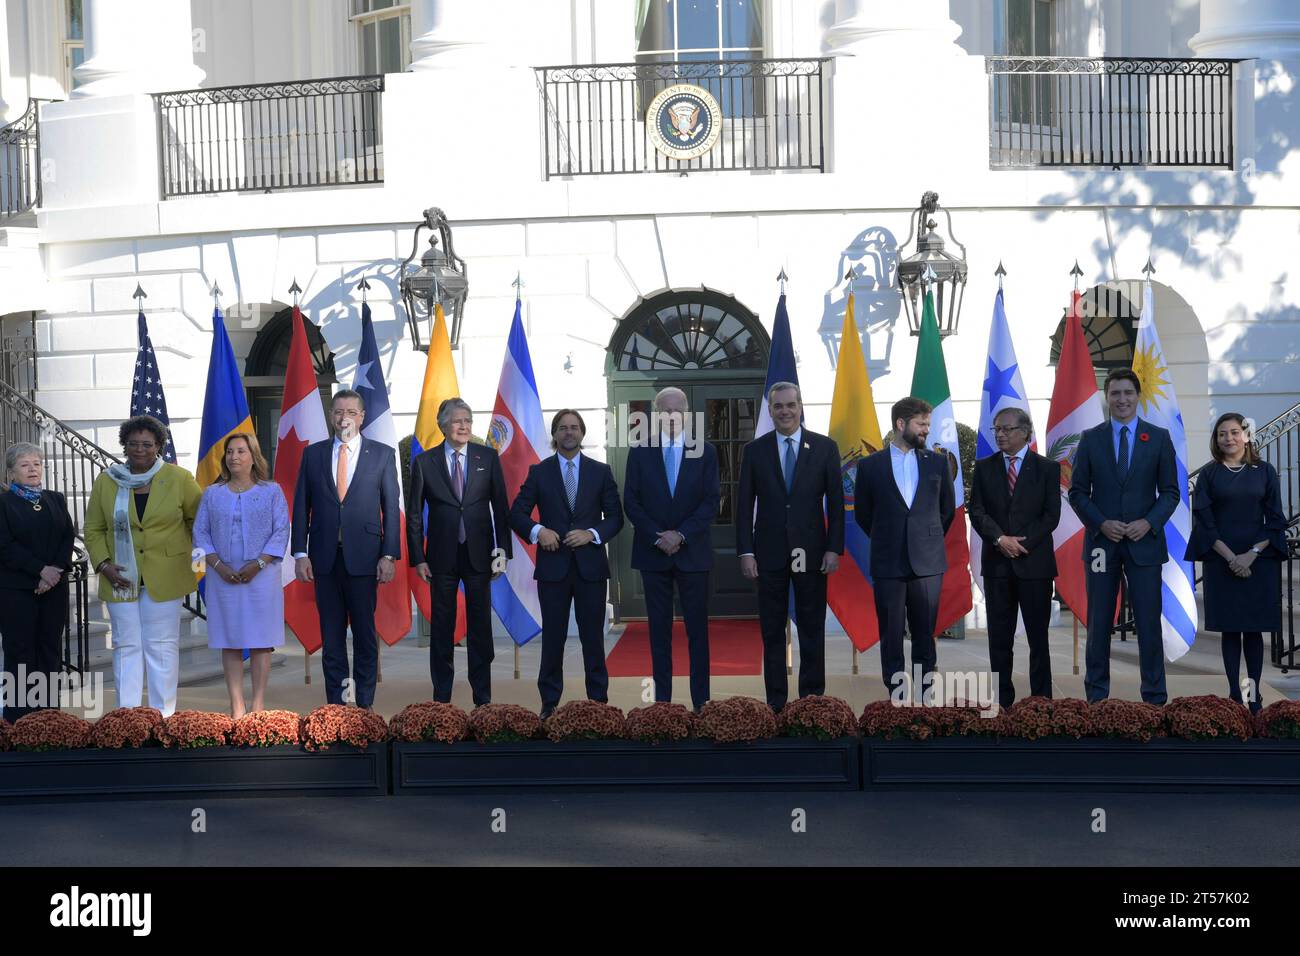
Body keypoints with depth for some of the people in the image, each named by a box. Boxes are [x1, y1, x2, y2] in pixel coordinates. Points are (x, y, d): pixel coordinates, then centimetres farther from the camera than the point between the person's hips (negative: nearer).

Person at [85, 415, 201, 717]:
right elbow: (94, 530, 8)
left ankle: (164, 716, 8)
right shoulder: (106, 482, 5)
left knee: (162, 645, 2)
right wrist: (103, 564, -4)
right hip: (121, 579, 2)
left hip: (164, 577, -2)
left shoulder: (178, 479, 0)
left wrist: (196, 552, 6)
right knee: (126, 646, 4)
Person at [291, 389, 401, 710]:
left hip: (363, 556, -2)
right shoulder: (313, 454, 8)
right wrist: (300, 554, -1)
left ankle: (364, 704, 10)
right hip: (324, 557, 2)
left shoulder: (382, 454, 3)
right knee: (331, 635, 6)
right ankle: (335, 703, 12)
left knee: (365, 632, 3)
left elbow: (392, 508, 1)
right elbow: (302, 507, 7)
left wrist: (389, 556, -6)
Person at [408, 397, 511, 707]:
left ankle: (483, 699, 13)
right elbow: (414, 515, 3)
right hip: (442, 556, 0)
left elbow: (501, 506, 4)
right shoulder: (424, 462, 1)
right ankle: (442, 699, 15)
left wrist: (502, 550, -1)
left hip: (479, 554, 0)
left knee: (480, 626, 5)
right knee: (442, 628, 7)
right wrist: (418, 559, -2)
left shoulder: (488, 457, 3)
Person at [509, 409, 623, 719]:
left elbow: (615, 517, 5)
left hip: (591, 566, 0)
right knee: (553, 638, 5)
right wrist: (538, 531, -16)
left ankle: (599, 700, 15)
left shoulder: (600, 471, 6)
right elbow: (517, 514, 2)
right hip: (553, 566, 0)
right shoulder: (539, 472, 4)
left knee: (593, 637, 6)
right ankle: (550, 703, 12)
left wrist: (592, 534, -12)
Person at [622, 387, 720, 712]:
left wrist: (681, 534, -12)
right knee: (659, 628, 5)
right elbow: (631, 502, 1)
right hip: (653, 552, 1)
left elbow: (711, 501, -1)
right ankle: (662, 698, 9)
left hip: (693, 551, 0)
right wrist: (658, 537, -11)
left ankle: (701, 700, 6)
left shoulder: (705, 451, 3)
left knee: (698, 628, 2)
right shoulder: (640, 452, 4)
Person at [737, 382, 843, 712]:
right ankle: (775, 700, 12)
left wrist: (834, 549, -5)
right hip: (770, 552, 1)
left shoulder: (825, 447, 2)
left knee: (812, 629, 6)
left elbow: (836, 502, 2)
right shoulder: (754, 450, 4)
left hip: (811, 552, 0)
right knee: (772, 631, 5)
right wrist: (745, 551, -4)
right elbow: (744, 505, 3)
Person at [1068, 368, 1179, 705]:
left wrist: (1149, 522, -12)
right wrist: (1102, 523, -11)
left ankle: (1154, 696, 8)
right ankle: (1097, 693, 15)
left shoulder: (1159, 437, 4)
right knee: (1099, 622, 6)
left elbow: (1170, 491, 4)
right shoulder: (1090, 439, 4)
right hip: (1102, 543, 1)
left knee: (1149, 622, 0)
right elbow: (1077, 491, 4)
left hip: (1144, 541, 0)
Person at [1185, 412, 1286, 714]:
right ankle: (1234, 692, 5)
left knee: (1254, 629, 1)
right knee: (1229, 629, 1)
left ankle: (1255, 693, 6)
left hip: (1259, 560, 0)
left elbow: (1275, 519, 1)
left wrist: (1252, 554, -11)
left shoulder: (1265, 472, 5)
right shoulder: (1209, 474, 4)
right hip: (1221, 561, 0)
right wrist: (1231, 557, -11)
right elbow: (1203, 520, -2)